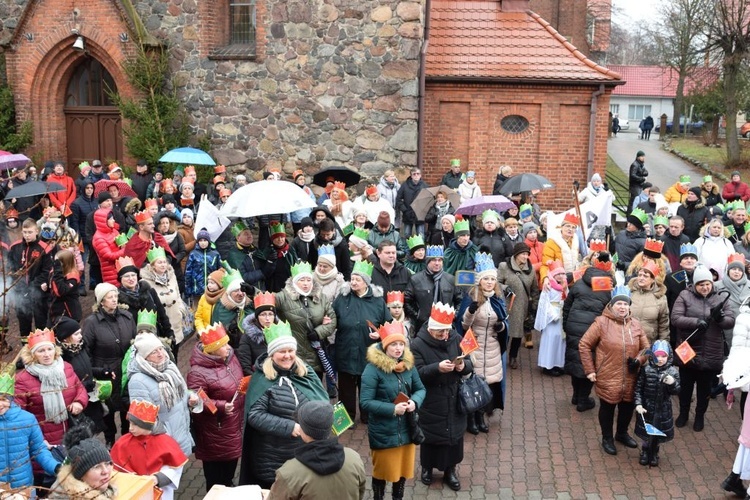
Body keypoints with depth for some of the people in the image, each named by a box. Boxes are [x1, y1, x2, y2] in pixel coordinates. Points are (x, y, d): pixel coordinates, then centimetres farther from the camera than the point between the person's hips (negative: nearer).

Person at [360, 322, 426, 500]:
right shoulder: (373, 368, -19)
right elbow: (365, 402, -20)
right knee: (382, 471, 13)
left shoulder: (408, 364, -2)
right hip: (383, 432, -5)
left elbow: (420, 389, 8)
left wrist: (415, 402, -14)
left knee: (404, 469, 19)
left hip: (406, 429, 5)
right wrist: (392, 409, -27)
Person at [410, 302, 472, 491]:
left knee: (454, 434, 13)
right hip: (430, 403, -3)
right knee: (430, 436, 12)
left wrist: (463, 365, -20)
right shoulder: (418, 344, -13)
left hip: (454, 401, 4)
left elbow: (469, 364, 4)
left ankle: (450, 470, 32)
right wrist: (437, 368, -34)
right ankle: (427, 468, 35)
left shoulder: (456, 339, -1)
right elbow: (416, 373, -21)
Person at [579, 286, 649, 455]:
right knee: (607, 407, 11)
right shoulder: (601, 322, -12)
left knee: (627, 406, 19)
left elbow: (645, 348, 13)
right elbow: (584, 345, -8)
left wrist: (638, 360, -8)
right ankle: (607, 438, 32)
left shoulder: (635, 325, 3)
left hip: (630, 379, 4)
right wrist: (589, 370, -9)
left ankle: (622, 433, 45)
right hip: (607, 378, -4)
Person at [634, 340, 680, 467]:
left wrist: (673, 383, -28)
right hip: (646, 407, -1)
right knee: (646, 432, 13)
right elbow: (638, 388, -7)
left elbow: (677, 391, -7)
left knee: (659, 432, 14)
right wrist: (638, 404, -14)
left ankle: (654, 453, 40)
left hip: (663, 409, 1)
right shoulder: (646, 369, -12)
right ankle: (645, 451, 39)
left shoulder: (673, 372, -10)